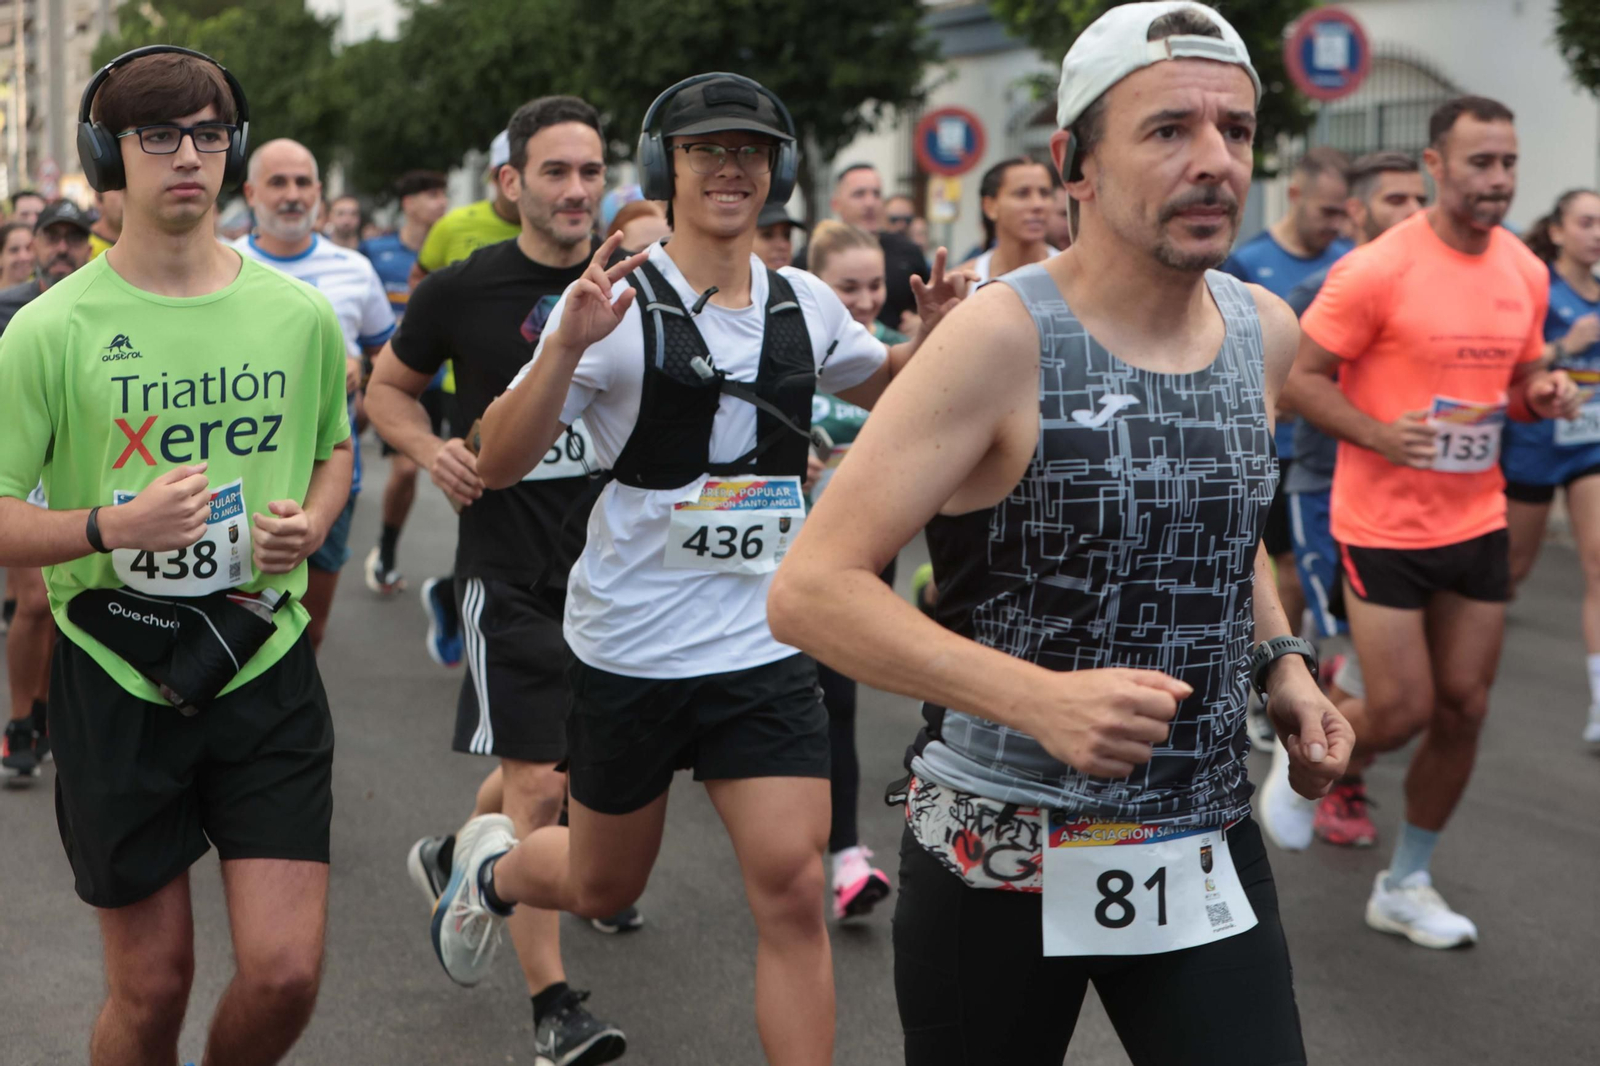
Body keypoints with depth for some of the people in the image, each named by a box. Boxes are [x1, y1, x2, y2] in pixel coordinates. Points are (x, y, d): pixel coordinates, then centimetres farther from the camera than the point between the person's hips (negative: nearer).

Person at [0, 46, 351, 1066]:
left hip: (266, 666, 2)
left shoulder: (300, 314, 2)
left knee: (286, 974, -3)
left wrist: (312, 521, -2)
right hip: (117, 681, -2)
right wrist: (114, 526, -24)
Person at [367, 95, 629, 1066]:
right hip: (512, 572, -4)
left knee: (589, 759, 17)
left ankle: (454, 858, 45)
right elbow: (389, 387, 9)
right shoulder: (464, 290, -5)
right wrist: (431, 450, -11)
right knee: (538, 783, -7)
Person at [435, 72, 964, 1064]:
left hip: (767, 646, 3)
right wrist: (568, 345, -30)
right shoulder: (619, 304, -11)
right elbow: (498, 465, -14)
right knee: (603, 887, 16)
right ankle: (491, 860, 50)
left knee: (793, 889, -9)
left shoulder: (807, 303, 3)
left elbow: (880, 384, 24)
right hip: (631, 645, -3)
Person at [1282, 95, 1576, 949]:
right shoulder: (1377, 270, -15)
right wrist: (1380, 434, -25)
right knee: (1402, 711, -4)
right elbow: (1298, 377, -11)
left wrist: (1544, 395, -5)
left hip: (1479, 522, 6)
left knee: (1464, 708, 8)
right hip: (1386, 525, -6)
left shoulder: (1526, 272, 5)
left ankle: (1406, 886, 24)